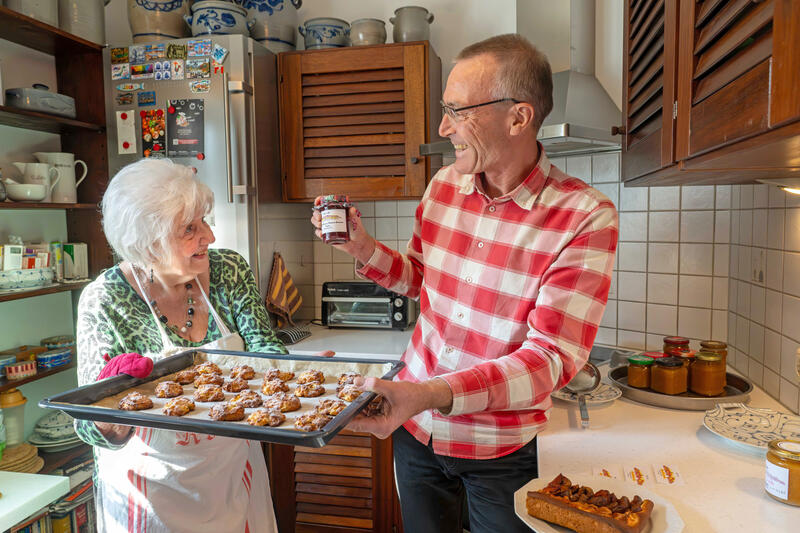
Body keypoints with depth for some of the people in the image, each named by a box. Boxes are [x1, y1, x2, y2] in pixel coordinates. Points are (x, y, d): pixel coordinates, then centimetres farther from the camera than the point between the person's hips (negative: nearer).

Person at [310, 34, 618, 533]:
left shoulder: (586, 218, -21)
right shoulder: (444, 184, -4)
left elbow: (551, 358, -25)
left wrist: (433, 393, -38)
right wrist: (363, 247, -9)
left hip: (502, 451, -4)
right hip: (415, 429, 5)